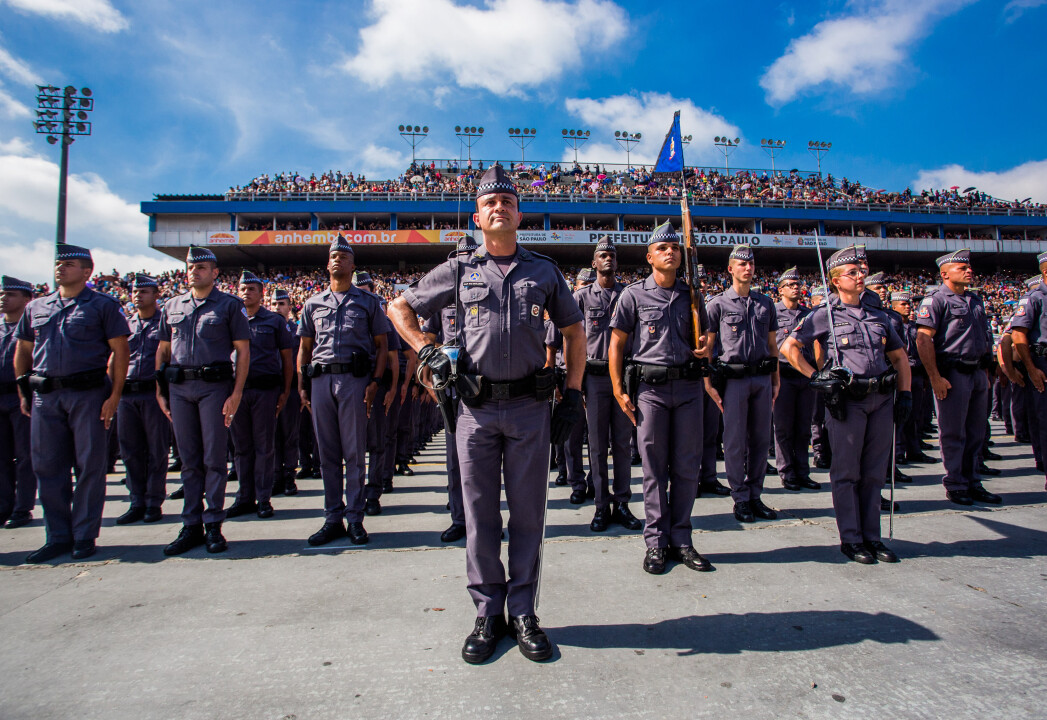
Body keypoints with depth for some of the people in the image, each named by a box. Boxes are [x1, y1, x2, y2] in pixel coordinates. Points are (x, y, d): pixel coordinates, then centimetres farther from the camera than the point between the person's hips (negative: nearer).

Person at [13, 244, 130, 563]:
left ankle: (84, 536, 12)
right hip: (45, 396, 5)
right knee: (47, 467, 7)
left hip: (88, 393, -5)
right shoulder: (36, 308, 15)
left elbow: (120, 351, -5)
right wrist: (24, 392, 13)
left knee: (89, 465, 1)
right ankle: (58, 536, 19)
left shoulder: (103, 306, 0)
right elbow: (22, 352, 20)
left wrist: (114, 395, -11)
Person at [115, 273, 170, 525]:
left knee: (157, 450, 1)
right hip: (127, 394, 5)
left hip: (154, 392, -4)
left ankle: (154, 502, 11)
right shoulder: (125, 325, 16)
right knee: (130, 450, 7)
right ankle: (137, 502, 16)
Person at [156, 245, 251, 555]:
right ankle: (191, 526, 16)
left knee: (214, 458, -1)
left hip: (215, 386, -4)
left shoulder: (229, 305, 3)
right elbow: (163, 349, 18)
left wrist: (237, 393, -9)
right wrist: (160, 390, 9)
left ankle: (213, 525, 8)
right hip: (179, 388, 4)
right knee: (189, 460, 8)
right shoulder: (172, 306, 15)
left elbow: (243, 350, -2)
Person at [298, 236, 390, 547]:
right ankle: (333, 518, 15)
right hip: (320, 380, 3)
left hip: (354, 379, -3)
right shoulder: (314, 303, 17)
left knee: (354, 452, -1)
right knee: (328, 453, 6)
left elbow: (382, 345, 6)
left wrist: (375, 382, -6)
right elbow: (304, 348, 18)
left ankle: (355, 519, 7)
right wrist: (302, 386, 7)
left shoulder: (367, 301, 10)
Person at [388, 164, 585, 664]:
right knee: (480, 514, 6)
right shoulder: (459, 271, 8)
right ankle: (488, 616, 21)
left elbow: (573, 331, 16)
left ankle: (523, 613, 21)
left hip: (530, 406, 0)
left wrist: (573, 395, 7)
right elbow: (399, 309, 16)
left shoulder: (544, 271, 11)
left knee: (528, 512, 6)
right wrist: (427, 352, 0)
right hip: (476, 407, 0)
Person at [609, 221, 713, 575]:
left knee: (687, 467, 7)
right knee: (654, 469, 3)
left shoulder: (692, 294, 12)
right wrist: (619, 391, -5)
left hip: (689, 386, 3)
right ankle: (657, 541, 14)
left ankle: (680, 539, 19)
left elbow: (704, 335, 21)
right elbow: (616, 343, 1)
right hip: (650, 387, -3)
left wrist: (705, 348, -4)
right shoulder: (634, 294, 2)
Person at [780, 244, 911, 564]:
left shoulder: (878, 316, 16)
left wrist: (905, 394, 14)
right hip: (846, 400, -5)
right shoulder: (825, 315, 0)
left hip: (881, 399, 5)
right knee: (846, 472, 1)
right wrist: (815, 376, -9)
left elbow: (899, 356, 23)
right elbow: (788, 347, -3)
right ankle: (851, 539, 11)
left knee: (874, 472, 10)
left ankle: (872, 537, 20)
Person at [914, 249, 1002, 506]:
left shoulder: (975, 300, 16)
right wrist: (934, 377, -20)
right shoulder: (936, 300, -8)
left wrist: (985, 370, 16)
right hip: (953, 374, -7)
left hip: (977, 372, 7)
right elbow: (923, 339, -15)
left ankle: (971, 483, 23)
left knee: (976, 433, 12)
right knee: (953, 434, 0)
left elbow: (983, 339, 23)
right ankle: (955, 485, 11)